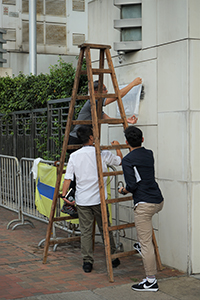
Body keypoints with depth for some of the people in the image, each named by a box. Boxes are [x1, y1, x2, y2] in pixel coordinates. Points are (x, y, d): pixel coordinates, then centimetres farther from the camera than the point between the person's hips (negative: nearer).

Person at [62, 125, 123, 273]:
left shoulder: (74, 156, -1)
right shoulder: (102, 153, -5)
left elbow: (68, 178, -3)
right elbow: (120, 161, 10)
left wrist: (64, 195, 6)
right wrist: (117, 147, 27)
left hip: (82, 200, 1)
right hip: (98, 199, -1)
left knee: (86, 231, 7)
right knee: (105, 228, 13)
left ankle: (87, 262, 7)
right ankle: (113, 258, 24)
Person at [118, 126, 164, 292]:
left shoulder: (128, 160, -10)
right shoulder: (149, 154, 11)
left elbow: (132, 185, -17)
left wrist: (123, 190, 8)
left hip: (144, 204, -8)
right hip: (159, 201, 8)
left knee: (146, 242, -3)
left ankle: (151, 281, 1)